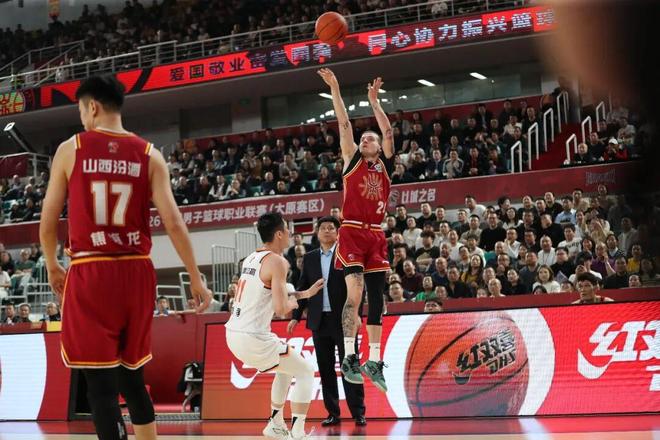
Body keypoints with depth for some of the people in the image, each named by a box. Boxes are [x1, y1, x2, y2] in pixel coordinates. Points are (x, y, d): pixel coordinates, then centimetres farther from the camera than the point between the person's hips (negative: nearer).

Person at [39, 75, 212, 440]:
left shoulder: (70, 149, 0)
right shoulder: (149, 155, 4)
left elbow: (48, 222, 3)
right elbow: (173, 223, -2)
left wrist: (52, 268, 20)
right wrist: (196, 279, 5)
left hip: (89, 273, -3)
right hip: (136, 272, 3)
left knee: (100, 382, -2)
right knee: (131, 375, 20)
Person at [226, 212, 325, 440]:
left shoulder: (252, 258, 14)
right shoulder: (277, 261, -12)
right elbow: (281, 309, -19)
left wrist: (304, 294, 32)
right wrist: (293, 302, 4)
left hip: (234, 334, 9)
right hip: (254, 338, -9)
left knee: (287, 367, 29)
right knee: (305, 372, 6)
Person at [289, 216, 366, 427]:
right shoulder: (309, 258, 11)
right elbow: (302, 288, 13)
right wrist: (296, 316, 7)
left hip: (343, 319, -4)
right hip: (319, 321, 4)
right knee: (325, 368, 5)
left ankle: (358, 413, -1)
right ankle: (332, 413, 11)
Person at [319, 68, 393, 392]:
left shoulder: (385, 165, 16)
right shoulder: (352, 159, 10)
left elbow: (388, 131, 9)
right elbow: (344, 124, 5)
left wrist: (374, 101, 8)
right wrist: (334, 90, 0)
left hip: (376, 235, 4)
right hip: (352, 232, -4)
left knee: (376, 297, 4)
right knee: (355, 291, -19)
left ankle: (374, 362, 9)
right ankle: (349, 357, -18)